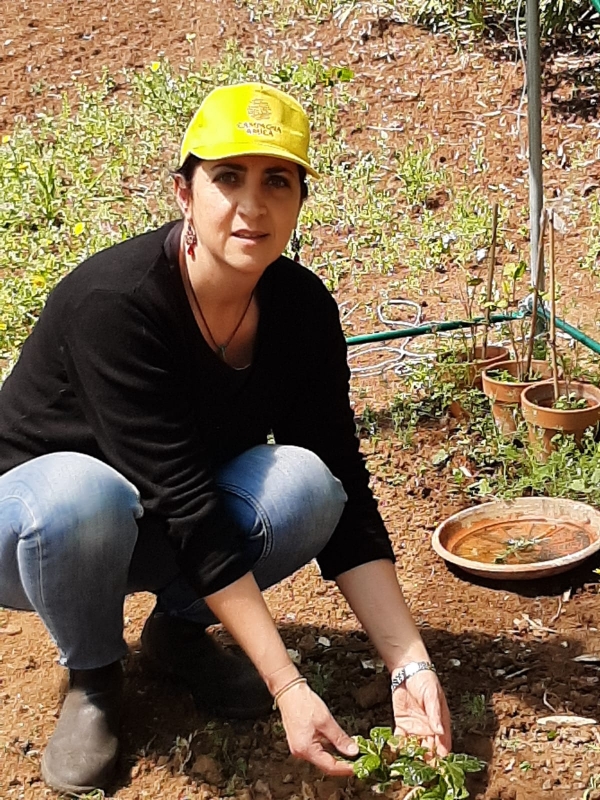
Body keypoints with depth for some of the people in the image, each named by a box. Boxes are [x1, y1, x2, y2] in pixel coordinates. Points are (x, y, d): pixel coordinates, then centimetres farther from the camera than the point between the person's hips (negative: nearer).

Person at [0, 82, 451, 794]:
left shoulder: (301, 308, -14)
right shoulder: (114, 301, -31)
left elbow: (343, 493, -13)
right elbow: (183, 506, -33)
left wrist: (411, 665, -21)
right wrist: (286, 686, -35)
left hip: (154, 540, 4)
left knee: (303, 479, -25)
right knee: (81, 494, -40)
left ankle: (179, 629, 3)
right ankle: (93, 678, -7)